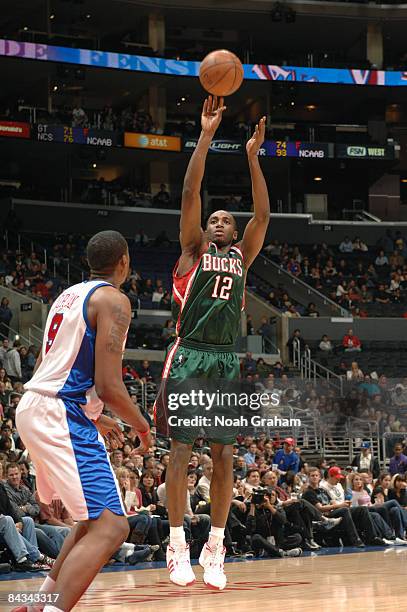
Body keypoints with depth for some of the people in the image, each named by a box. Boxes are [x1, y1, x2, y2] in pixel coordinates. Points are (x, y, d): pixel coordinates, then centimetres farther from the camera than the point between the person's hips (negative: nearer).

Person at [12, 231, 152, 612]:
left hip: (33, 407, 10)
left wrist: (93, 418, 35)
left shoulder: (69, 295, 19)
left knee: (95, 518, 23)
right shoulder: (113, 300, -9)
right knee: (110, 527, -13)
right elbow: (109, 386, -16)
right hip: (61, 416, -10)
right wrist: (141, 425, 2)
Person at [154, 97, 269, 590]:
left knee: (224, 456, 1)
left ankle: (215, 549, 6)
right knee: (180, 449, -5)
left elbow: (262, 215, 7)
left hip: (227, 360, 3)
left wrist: (253, 157, 4)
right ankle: (177, 545, -2)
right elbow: (190, 193, 0)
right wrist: (206, 135, -5)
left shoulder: (242, 256, 19)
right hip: (189, 356, -3)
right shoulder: (194, 249, 10)